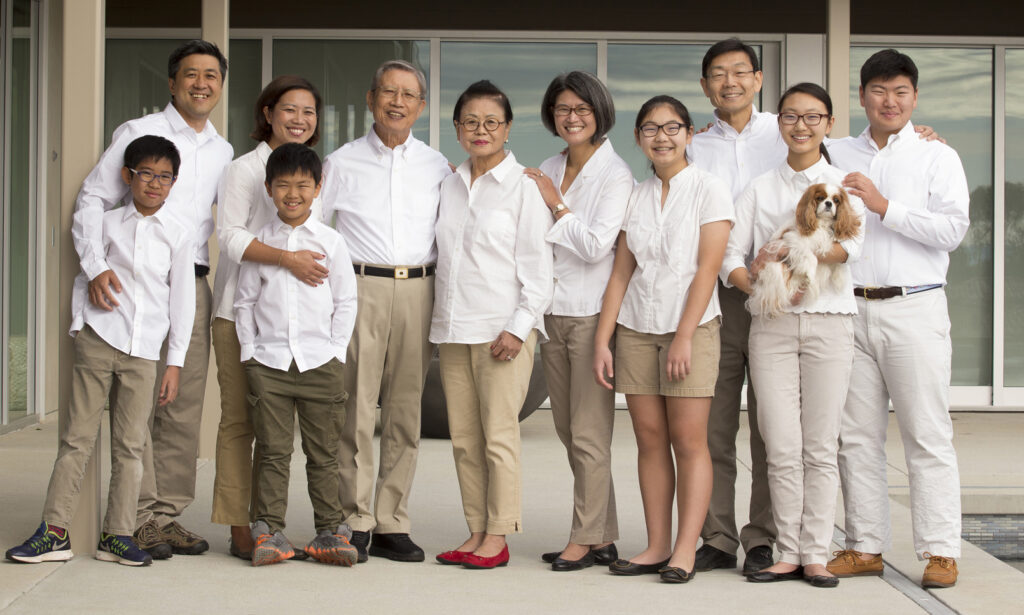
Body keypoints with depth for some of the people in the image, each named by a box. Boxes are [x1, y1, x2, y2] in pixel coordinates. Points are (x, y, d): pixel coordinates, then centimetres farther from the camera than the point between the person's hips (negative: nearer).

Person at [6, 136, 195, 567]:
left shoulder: (177, 234, 3)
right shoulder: (108, 224, 5)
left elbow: (182, 300, 4)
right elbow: (86, 275, 10)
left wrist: (175, 362, 2)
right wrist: (78, 328, 1)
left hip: (143, 351, 0)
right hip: (98, 340, 0)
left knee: (130, 445, 3)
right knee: (77, 436, 1)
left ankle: (117, 534, 10)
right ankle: (54, 531, 5)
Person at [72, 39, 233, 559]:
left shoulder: (223, 151, 17)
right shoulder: (138, 133, 2)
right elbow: (92, 199, -2)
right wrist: (97, 268, -14)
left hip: (194, 283, 5)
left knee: (185, 407, 5)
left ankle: (168, 515, 12)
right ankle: (138, 519, 0)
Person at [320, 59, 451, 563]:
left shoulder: (436, 166, 13)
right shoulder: (342, 162, 8)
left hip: (418, 291, 2)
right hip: (360, 289, -2)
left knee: (405, 413, 4)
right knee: (356, 411, -7)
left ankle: (391, 525, 10)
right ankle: (354, 525, 0)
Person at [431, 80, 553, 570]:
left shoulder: (523, 186, -3)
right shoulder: (450, 185, 15)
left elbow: (537, 263, -6)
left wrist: (519, 326, -14)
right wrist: (443, 318, 12)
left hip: (503, 329, -6)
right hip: (453, 327, 6)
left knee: (498, 437, -5)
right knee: (463, 439, 7)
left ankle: (497, 537, 3)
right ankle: (476, 531, 15)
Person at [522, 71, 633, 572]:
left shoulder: (615, 175, -7)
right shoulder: (546, 171, 13)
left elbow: (596, 245, -15)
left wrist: (556, 204, -8)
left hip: (592, 313, -7)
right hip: (553, 313, 7)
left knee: (588, 433, -4)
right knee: (567, 430, 10)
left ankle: (586, 539, 5)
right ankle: (603, 536, 19)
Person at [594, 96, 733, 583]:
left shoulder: (708, 190, -2)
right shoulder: (635, 197, 12)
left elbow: (707, 268, -9)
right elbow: (621, 272, 10)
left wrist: (684, 337, -15)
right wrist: (602, 339, 3)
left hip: (691, 327, -4)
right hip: (636, 329, 4)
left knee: (689, 441, -4)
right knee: (649, 439, 4)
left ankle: (685, 550, -2)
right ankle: (656, 545, 10)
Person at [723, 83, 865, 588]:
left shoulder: (844, 184, 8)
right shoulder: (760, 189, 12)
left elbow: (851, 246, -9)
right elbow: (731, 256, 4)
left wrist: (783, 258, -17)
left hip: (829, 322, -1)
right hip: (771, 323, 1)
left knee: (820, 447, 0)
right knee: (782, 448, -1)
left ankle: (815, 554, 6)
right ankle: (788, 553, 7)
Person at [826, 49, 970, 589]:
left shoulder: (937, 157, 4)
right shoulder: (838, 156, 14)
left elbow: (952, 229, -8)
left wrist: (883, 206, -12)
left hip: (914, 308, -3)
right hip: (850, 308, 4)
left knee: (927, 434, -3)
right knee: (856, 434, 5)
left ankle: (940, 551, 0)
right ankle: (866, 546, 12)